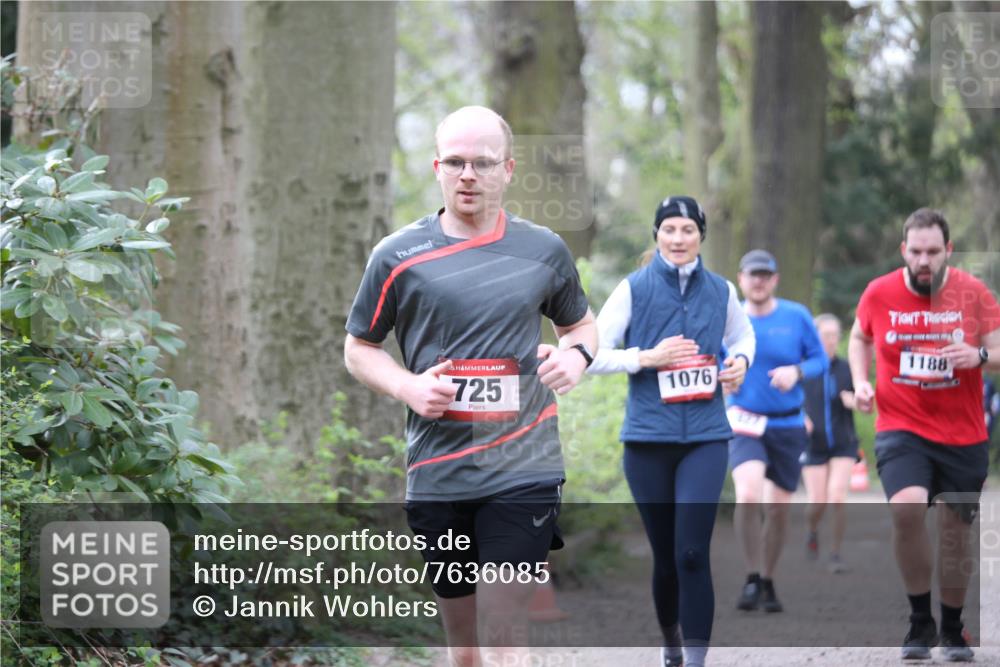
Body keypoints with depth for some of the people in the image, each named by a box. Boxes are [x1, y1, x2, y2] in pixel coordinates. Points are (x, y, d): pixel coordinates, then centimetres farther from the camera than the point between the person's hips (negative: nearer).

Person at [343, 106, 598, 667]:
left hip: (524, 469, -1)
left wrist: (576, 355, -2)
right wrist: (408, 387, -9)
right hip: (437, 473, 1)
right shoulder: (399, 256, 1)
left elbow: (582, 324, 22)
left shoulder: (545, 250, 6)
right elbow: (359, 348, 10)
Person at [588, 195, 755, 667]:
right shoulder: (634, 289, -3)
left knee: (692, 552, -13)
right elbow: (593, 355, -3)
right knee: (665, 553, 8)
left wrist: (740, 361, 1)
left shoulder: (721, 291, 4)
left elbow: (742, 336, 23)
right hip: (648, 438, 0)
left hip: (705, 437, 0)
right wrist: (647, 357, -15)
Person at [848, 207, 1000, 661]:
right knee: (906, 507, -27)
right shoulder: (879, 293, -1)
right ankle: (920, 621, -10)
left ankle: (953, 631, 31)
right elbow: (860, 338, 18)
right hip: (901, 429, -1)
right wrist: (860, 381, 1)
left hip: (963, 436, 1)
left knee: (956, 533, 9)